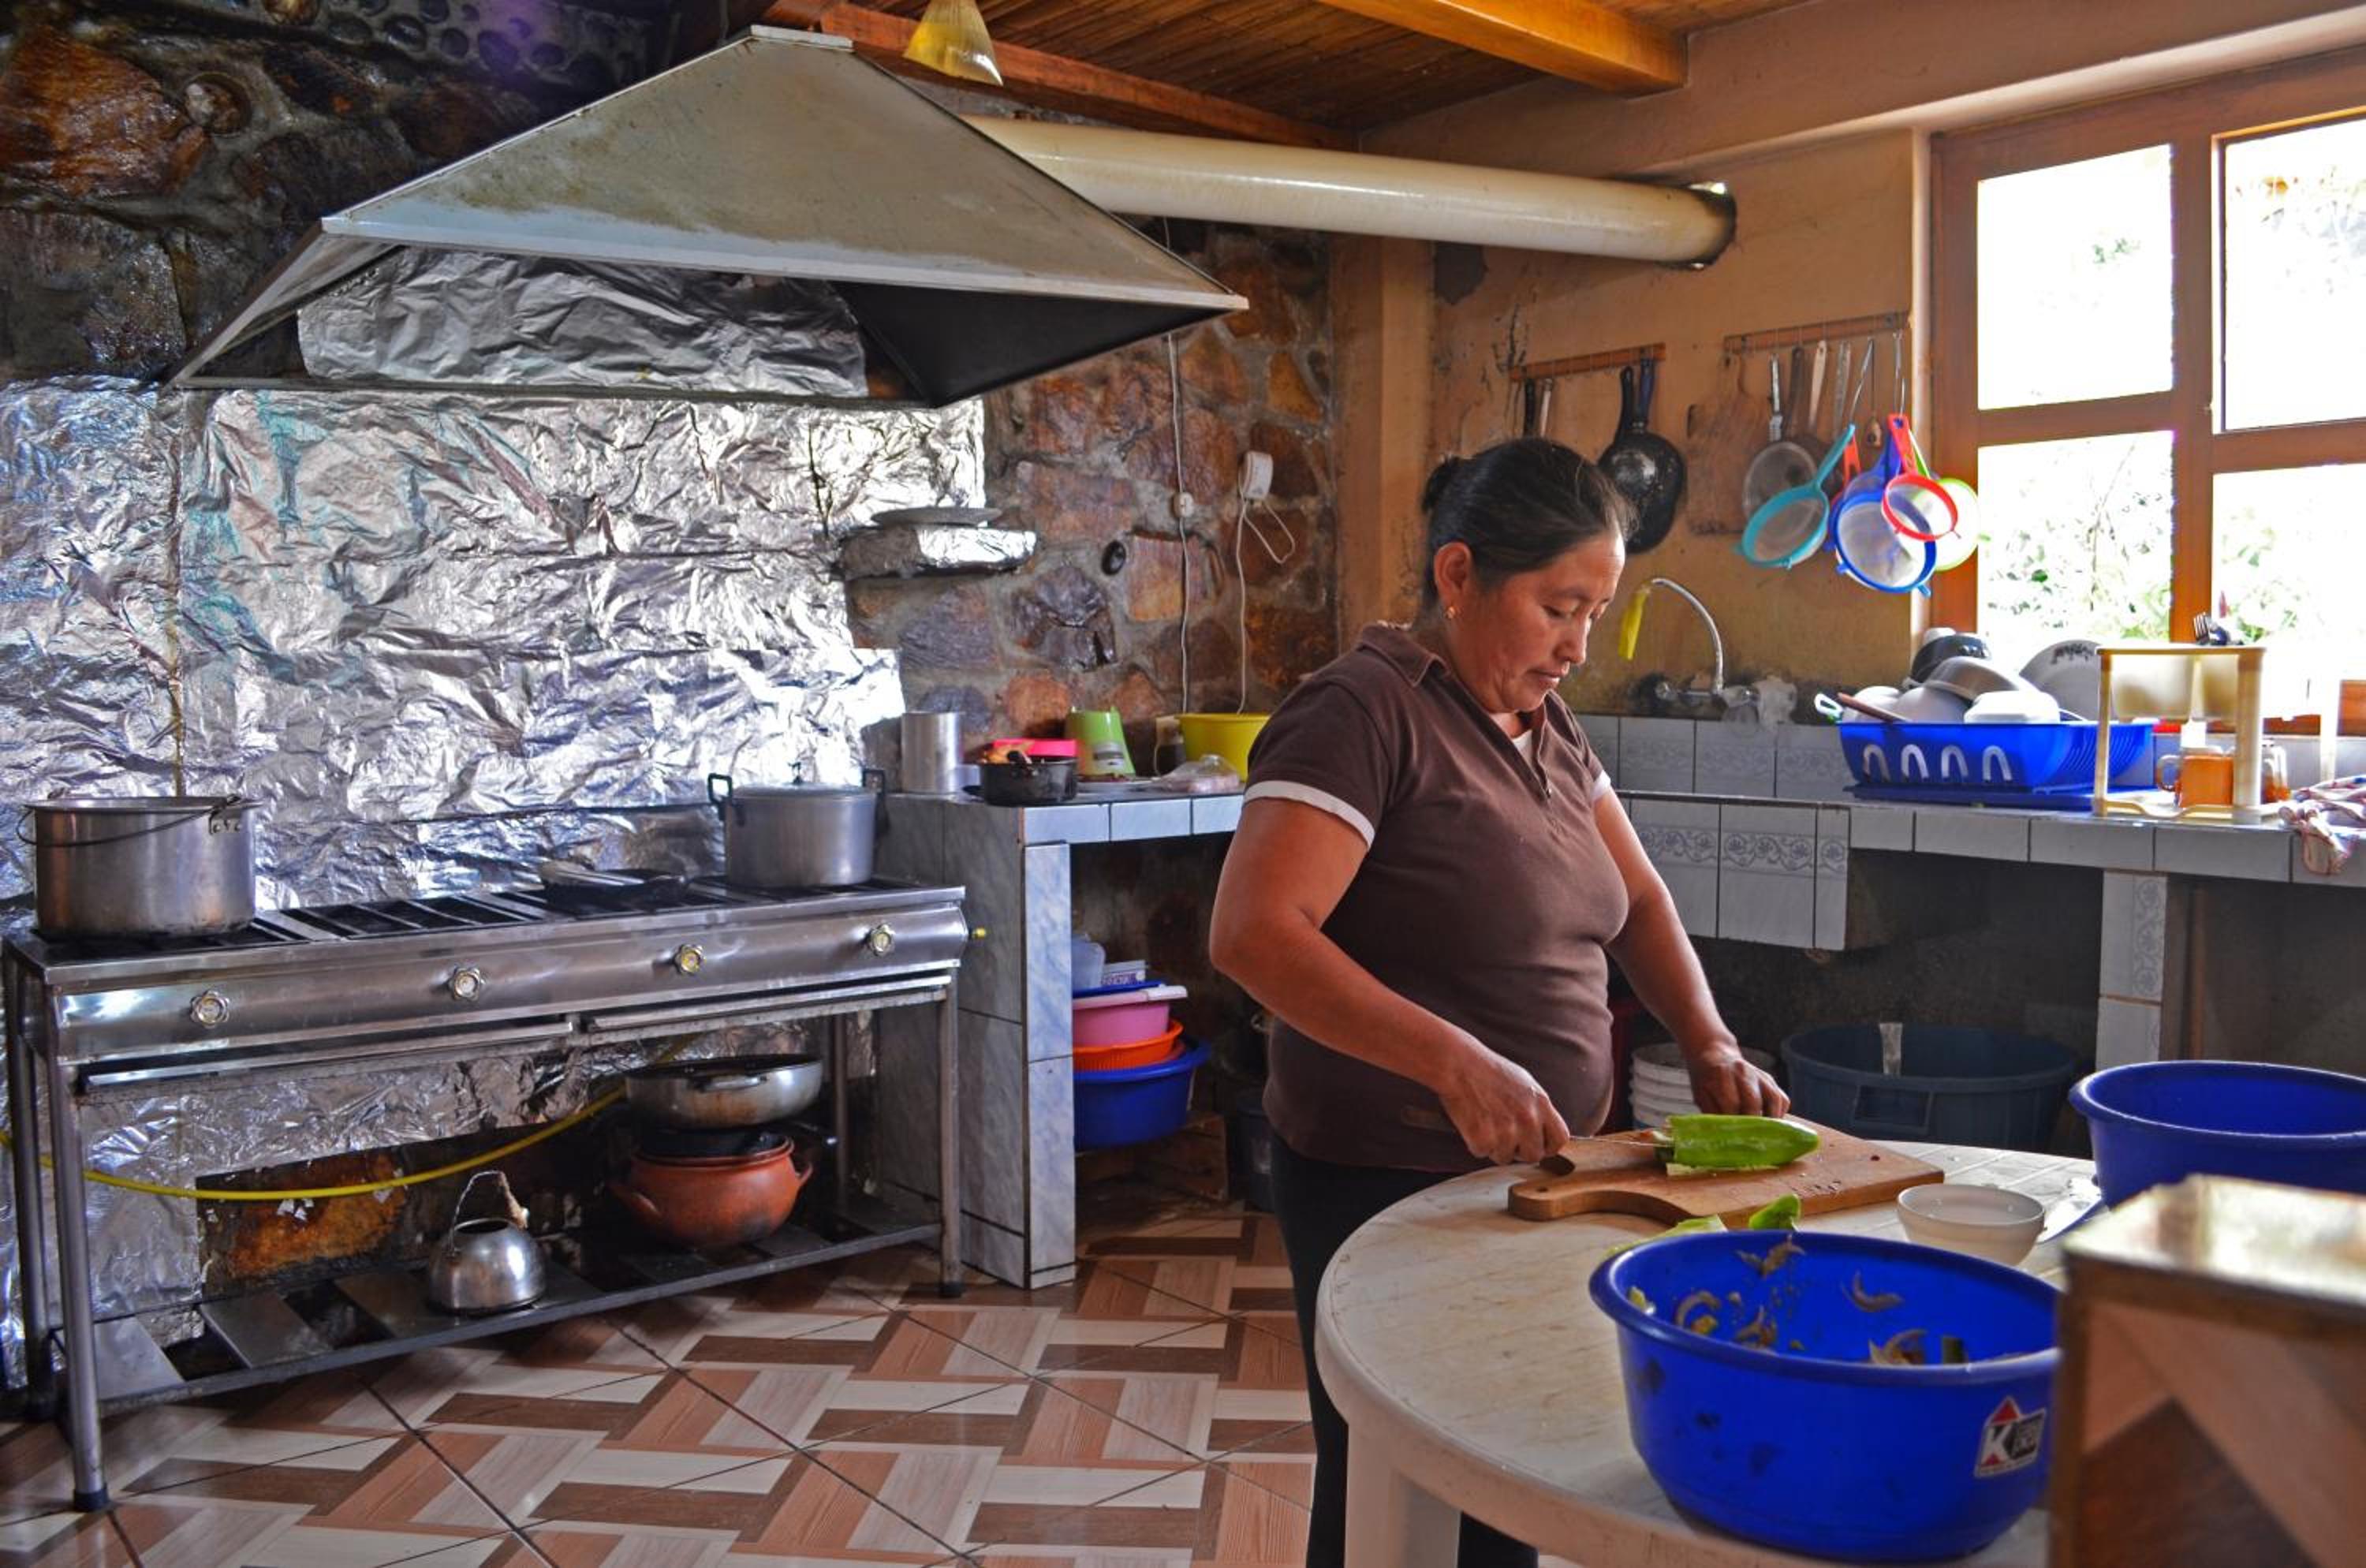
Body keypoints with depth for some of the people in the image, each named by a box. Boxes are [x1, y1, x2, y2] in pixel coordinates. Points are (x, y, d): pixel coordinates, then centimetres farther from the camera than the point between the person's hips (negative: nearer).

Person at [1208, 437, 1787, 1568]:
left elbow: (1635, 900, 16)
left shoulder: (1546, 723, 10)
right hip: (1388, 1191, -8)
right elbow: (1252, 935, -27)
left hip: (1534, 1175, 8)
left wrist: (1709, 1046, -1)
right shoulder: (1364, 711, -17)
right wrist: (1457, 1064, -33)